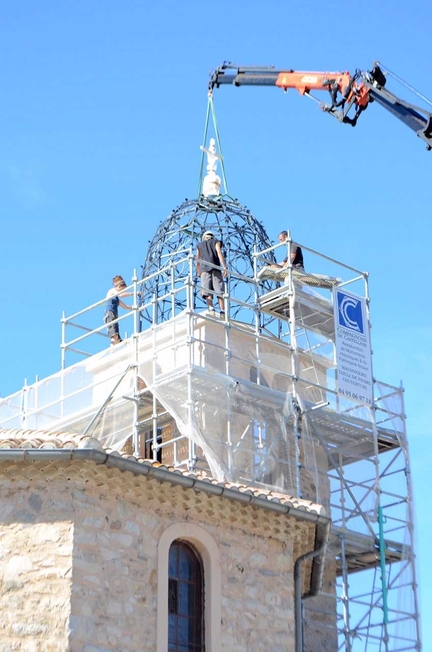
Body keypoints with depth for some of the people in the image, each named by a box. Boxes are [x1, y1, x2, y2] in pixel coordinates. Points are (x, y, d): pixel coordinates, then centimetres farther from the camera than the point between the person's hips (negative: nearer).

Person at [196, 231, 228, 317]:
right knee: (219, 291, -5)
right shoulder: (216, 242, 21)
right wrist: (224, 267, -7)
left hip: (205, 269, 1)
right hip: (216, 269, -1)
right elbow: (219, 253, 1)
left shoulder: (200, 245, 27)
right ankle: (222, 311, -20)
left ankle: (211, 308, -31)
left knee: (207, 291, -9)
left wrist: (199, 273, 42)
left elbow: (197, 263, 26)